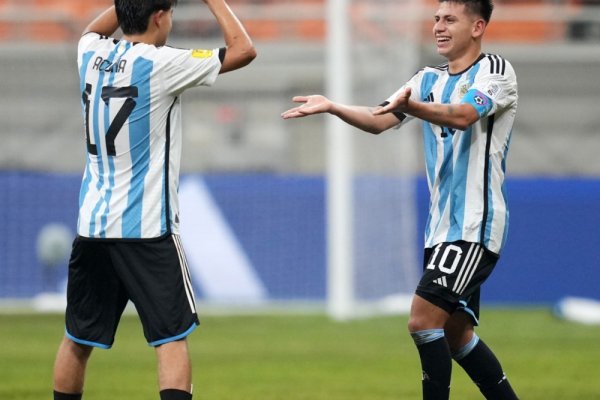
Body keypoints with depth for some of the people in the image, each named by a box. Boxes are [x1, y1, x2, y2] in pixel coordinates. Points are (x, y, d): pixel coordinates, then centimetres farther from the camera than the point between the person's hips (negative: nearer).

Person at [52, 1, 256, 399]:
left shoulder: (92, 57, 5)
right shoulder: (161, 64, -12)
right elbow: (244, 49, -7)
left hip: (92, 225, 6)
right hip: (147, 230, -6)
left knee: (78, 339, 14)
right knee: (172, 338, -3)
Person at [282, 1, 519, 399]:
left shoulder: (495, 70, -8)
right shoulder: (429, 80, 15)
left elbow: (461, 115, -27)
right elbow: (379, 121, 6)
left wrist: (410, 104, -44)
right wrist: (331, 106, -10)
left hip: (475, 226, -8)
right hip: (442, 226, 8)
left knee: (423, 320, -16)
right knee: (455, 333, 11)